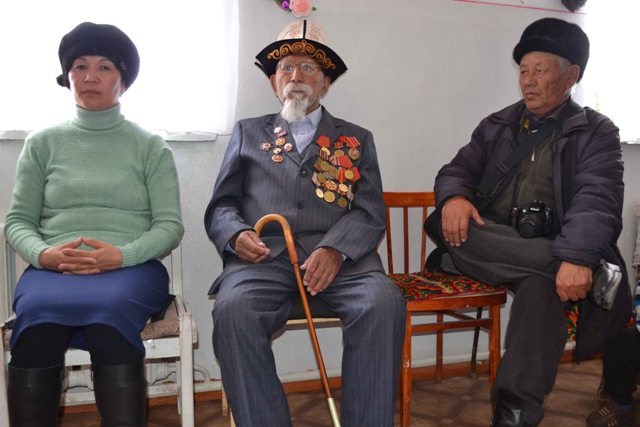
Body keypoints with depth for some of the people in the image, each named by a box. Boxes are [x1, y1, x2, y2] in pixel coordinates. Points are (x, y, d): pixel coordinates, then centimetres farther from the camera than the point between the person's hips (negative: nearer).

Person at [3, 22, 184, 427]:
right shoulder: (43, 143, 15)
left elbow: (170, 225, 2)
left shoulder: (151, 146, 9)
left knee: (111, 306, -35)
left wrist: (121, 256, -15)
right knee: (37, 310, -32)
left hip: (131, 269, -1)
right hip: (53, 268, 2)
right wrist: (44, 254, -10)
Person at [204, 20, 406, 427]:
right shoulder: (248, 132, 23)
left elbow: (371, 213, 8)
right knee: (233, 310, -31)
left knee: (384, 302, -29)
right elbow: (220, 207, 17)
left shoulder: (357, 139, 21)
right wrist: (236, 234, -7)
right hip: (264, 256, 1)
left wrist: (335, 249, -13)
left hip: (340, 257, 0)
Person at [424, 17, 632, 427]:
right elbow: (457, 170, 11)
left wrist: (578, 257, -32)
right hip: (492, 246, 3)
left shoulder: (596, 132, 4)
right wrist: (454, 197, -16)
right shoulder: (497, 125, 17)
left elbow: (598, 198, -12)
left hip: (553, 253, -3)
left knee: (543, 283, -38)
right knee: (445, 223, -29)